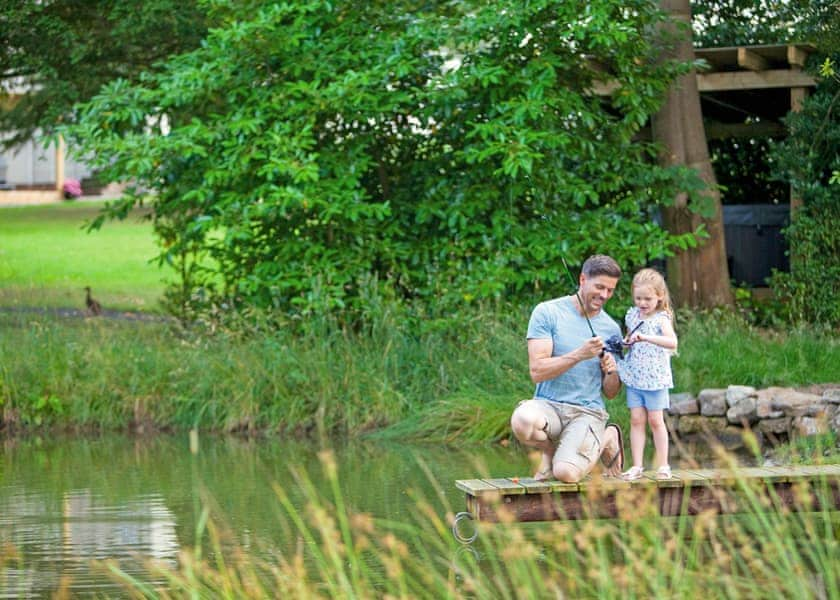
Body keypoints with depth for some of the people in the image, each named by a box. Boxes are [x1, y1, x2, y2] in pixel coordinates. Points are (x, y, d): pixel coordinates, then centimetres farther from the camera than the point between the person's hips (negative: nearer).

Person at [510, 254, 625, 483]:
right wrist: (579, 355, -22)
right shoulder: (548, 313, -2)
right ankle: (549, 449, -1)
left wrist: (612, 372, -9)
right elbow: (537, 372, -11)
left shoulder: (611, 329, 9)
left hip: (588, 412, 2)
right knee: (523, 420, -39)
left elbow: (610, 393, 14)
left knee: (566, 472, -26)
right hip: (548, 405, -1)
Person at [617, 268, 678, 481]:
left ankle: (663, 465, 7)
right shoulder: (632, 316, 7)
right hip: (634, 377, 5)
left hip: (655, 378, -4)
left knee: (655, 420, -1)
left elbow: (672, 343, -27)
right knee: (636, 420, 2)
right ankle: (637, 465, 3)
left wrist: (645, 338, -38)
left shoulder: (661, 319, -10)